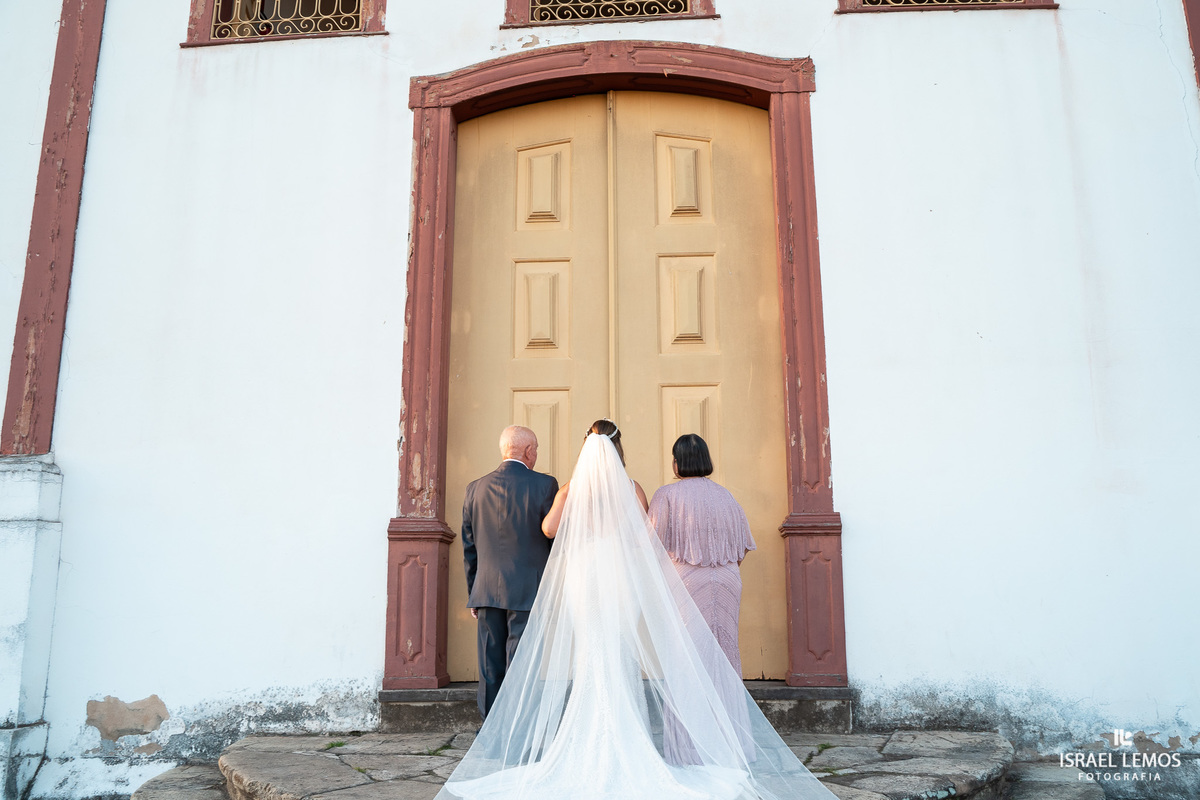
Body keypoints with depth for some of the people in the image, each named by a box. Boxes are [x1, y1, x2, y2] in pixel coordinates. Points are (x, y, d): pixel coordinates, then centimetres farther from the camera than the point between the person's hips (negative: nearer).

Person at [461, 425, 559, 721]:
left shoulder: (475, 488, 6)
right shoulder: (544, 484, -6)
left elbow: (469, 548, 11)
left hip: (487, 592, 4)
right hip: (528, 591, -4)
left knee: (490, 667, 11)